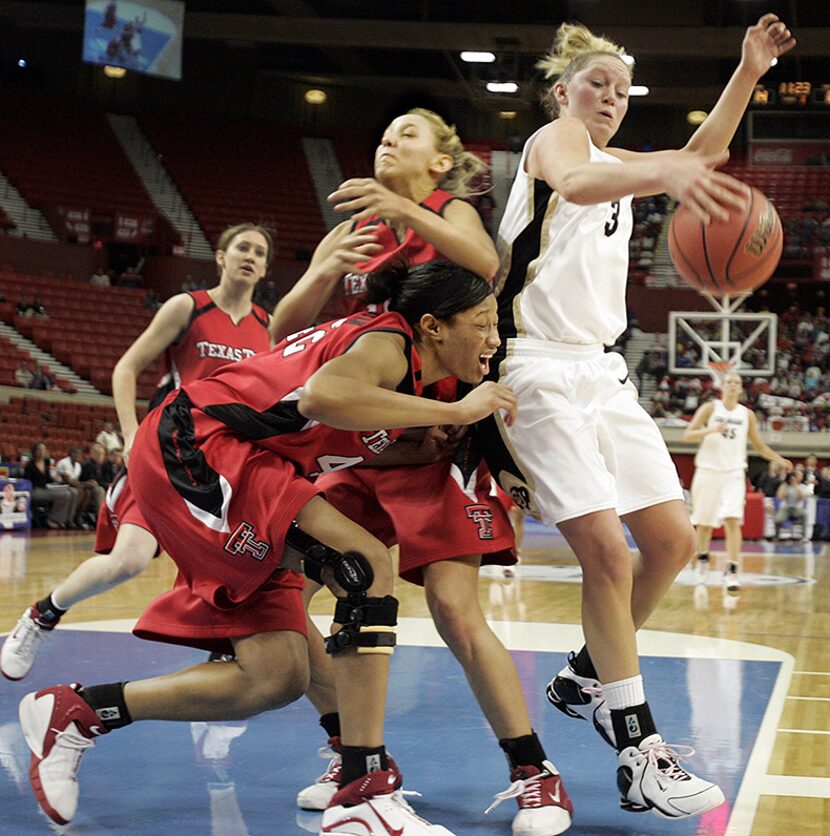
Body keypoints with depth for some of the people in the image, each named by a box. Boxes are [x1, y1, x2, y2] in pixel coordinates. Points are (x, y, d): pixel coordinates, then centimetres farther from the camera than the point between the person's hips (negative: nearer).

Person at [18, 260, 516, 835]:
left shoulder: (411, 374, 15)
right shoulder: (388, 343, -14)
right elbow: (322, 395, -35)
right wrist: (454, 411, -28)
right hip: (192, 449, -10)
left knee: (277, 679, 3)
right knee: (368, 567, -22)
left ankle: (74, 714, 16)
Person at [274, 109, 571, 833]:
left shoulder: (451, 214, 2)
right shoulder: (350, 231, 13)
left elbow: (487, 266, -22)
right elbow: (284, 330, 5)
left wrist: (407, 212, -35)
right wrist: (327, 273, -14)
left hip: (433, 440, -5)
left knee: (455, 607, -17)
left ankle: (534, 773, -5)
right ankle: (354, 753, 11)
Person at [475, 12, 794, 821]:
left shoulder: (612, 161, 20)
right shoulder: (555, 137, -5)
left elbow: (698, 154, 25)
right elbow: (574, 183, -30)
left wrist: (748, 72, 9)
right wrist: (663, 174, -51)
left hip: (599, 369, 9)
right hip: (537, 366, -9)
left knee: (672, 540, 4)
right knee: (606, 550, -16)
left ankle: (586, 678, 22)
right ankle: (637, 757, -12)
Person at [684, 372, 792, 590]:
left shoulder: (747, 415, 7)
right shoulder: (710, 408, 0)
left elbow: (759, 445, 17)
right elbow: (687, 435, -6)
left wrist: (779, 460, 3)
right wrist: (711, 430, -23)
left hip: (733, 474, 1)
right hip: (708, 472, -1)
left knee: (732, 520, -16)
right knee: (704, 522, 9)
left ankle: (732, 571, -17)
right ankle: (702, 558, 36)